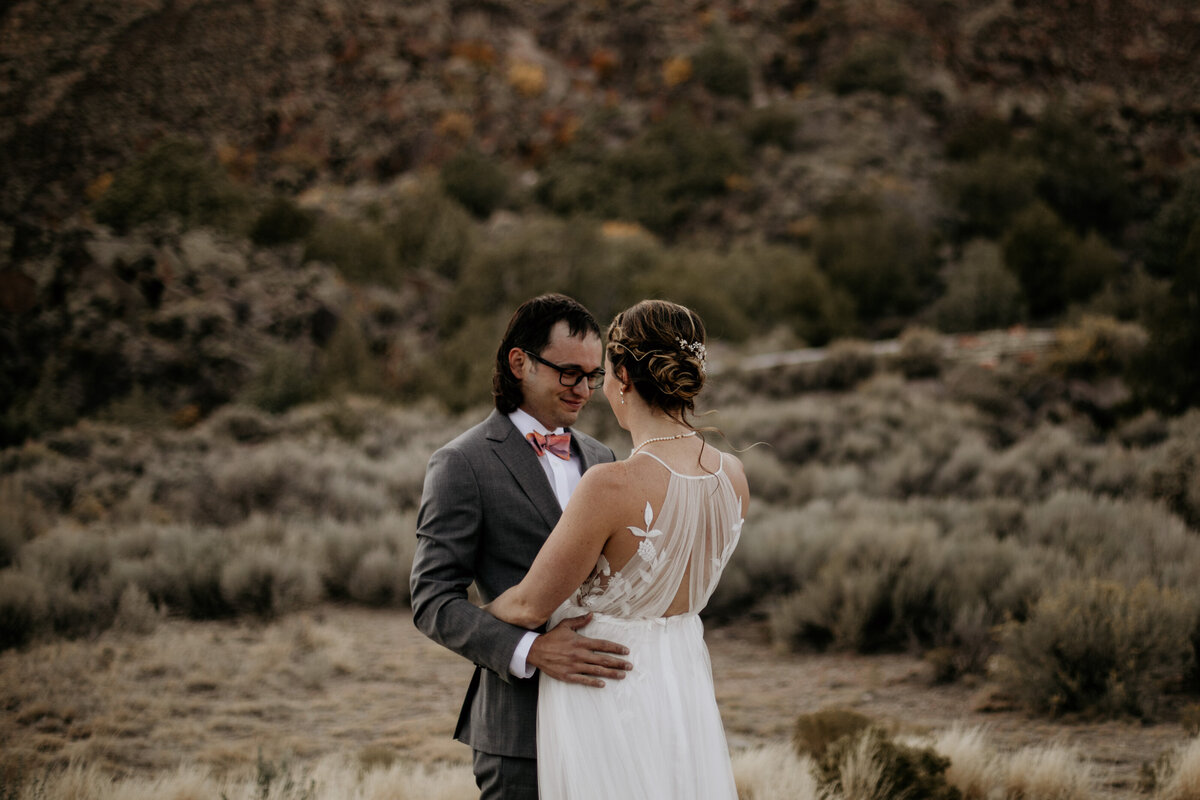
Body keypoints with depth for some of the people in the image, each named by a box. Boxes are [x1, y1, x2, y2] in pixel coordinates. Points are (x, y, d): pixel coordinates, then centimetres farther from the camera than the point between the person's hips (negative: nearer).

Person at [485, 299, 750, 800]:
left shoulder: (613, 487, -25)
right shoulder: (733, 478, -5)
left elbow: (531, 606, -13)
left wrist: (482, 609, 10)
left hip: (603, 698, -6)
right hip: (687, 687, 6)